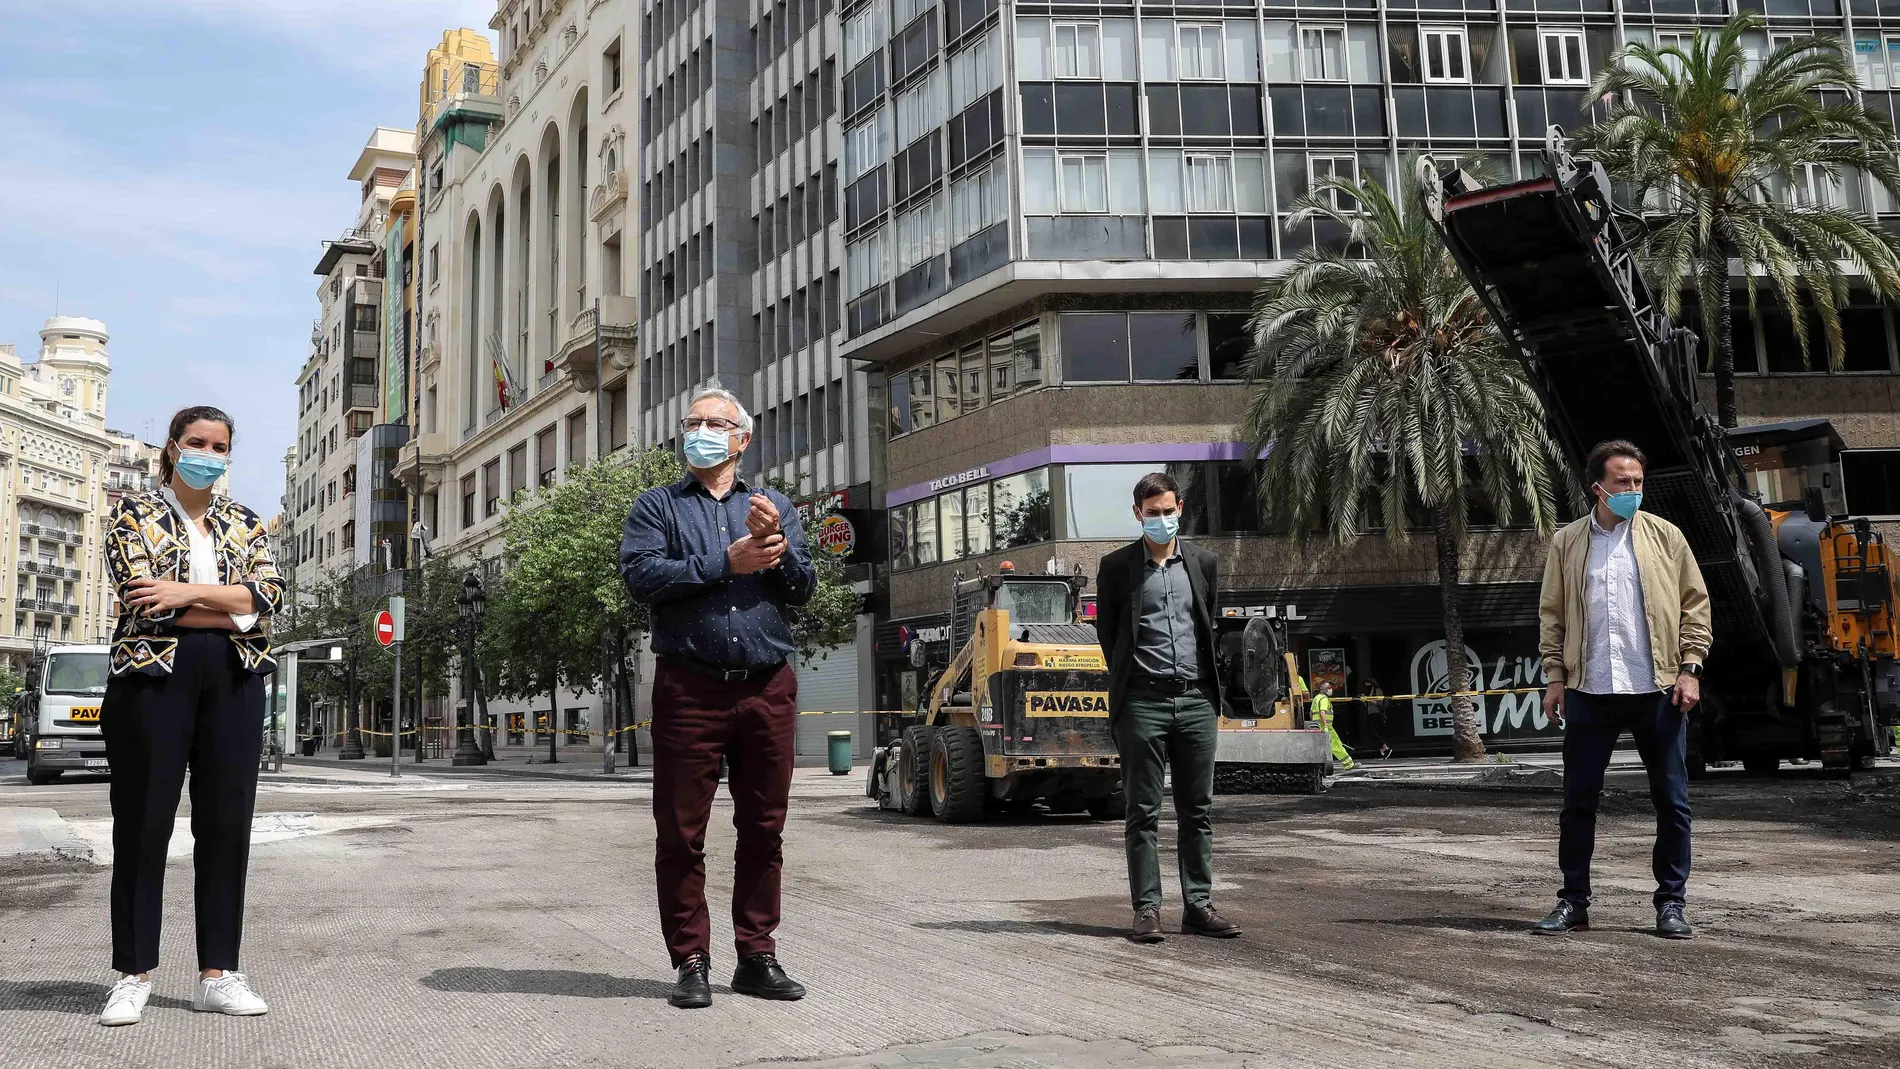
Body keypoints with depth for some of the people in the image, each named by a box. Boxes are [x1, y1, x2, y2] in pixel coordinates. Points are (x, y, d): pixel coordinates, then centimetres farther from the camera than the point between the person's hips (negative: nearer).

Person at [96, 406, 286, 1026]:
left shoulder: (246, 524, 17)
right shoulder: (134, 514, 6)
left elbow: (270, 591, -1)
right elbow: (143, 600, -10)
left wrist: (189, 592, -13)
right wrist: (236, 608, -8)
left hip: (234, 678, 3)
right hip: (153, 670, -3)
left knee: (227, 823, 2)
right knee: (144, 823, 0)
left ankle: (217, 973, 9)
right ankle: (134, 974, 8)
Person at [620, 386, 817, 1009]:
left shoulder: (775, 507, 16)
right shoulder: (658, 506, 10)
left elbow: (803, 589, 4)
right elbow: (640, 576, -9)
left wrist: (775, 545, -15)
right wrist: (727, 564, -13)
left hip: (768, 691, 2)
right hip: (690, 689, -2)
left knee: (763, 830, 8)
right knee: (681, 833, 1)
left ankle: (757, 958, 18)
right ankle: (691, 963, 10)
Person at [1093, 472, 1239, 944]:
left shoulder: (1202, 562, 12)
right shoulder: (1117, 566, 2)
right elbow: (1107, 633, 7)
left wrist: (1212, 695, 15)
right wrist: (1130, 682, 8)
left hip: (1196, 699, 3)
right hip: (1142, 702, -3)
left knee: (1198, 810, 6)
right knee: (1142, 812, 0)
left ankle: (1199, 905, 13)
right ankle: (1146, 908, 3)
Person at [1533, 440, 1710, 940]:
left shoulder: (1665, 536, 4)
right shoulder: (1567, 543, 7)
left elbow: (1695, 603, 5)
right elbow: (1552, 615, 9)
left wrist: (1690, 668, -3)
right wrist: (1555, 676, 2)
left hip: (1658, 690, -1)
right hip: (1589, 692, 1)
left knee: (1671, 800, 4)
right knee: (1578, 800, 5)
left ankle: (1670, 903, 15)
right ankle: (1573, 901, 15)